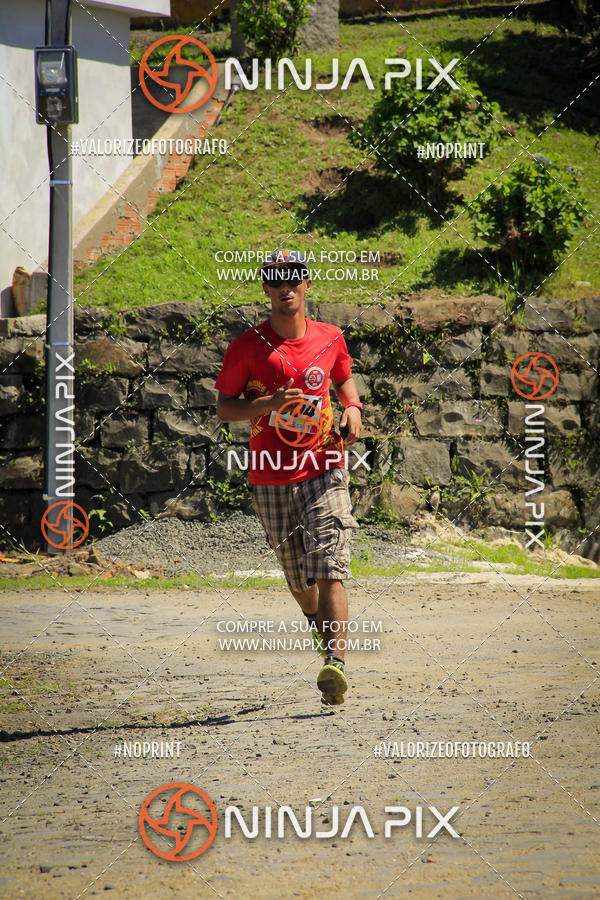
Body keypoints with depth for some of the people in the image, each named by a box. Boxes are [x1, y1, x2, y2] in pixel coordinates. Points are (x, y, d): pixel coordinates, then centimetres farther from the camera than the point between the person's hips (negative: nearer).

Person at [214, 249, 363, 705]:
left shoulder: (330, 339, 5)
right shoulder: (248, 347, -2)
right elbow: (224, 407, 2)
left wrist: (353, 407, 5)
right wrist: (267, 404, -16)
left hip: (324, 470, -1)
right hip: (271, 477, 1)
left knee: (329, 572, -17)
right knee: (299, 580, 14)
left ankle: (336, 664, -28)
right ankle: (325, 631, 45)